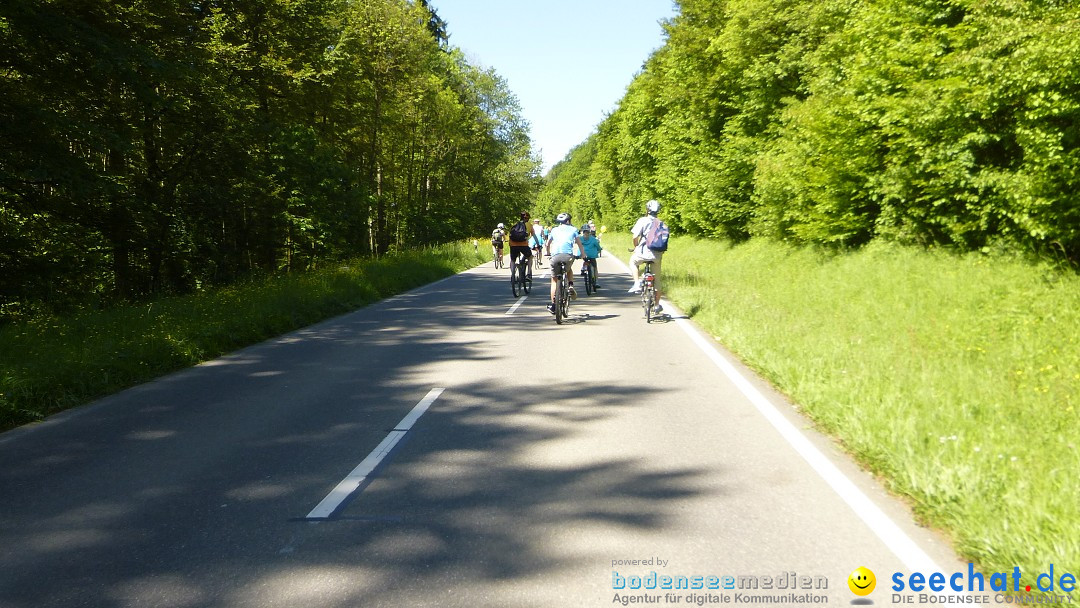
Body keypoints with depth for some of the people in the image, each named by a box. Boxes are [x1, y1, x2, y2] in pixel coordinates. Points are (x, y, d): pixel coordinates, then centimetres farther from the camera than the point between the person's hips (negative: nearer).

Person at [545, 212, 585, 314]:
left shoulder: (554, 230, 23)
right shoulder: (573, 229, 19)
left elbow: (548, 244, 31)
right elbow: (579, 244, 14)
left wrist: (548, 253, 49)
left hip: (555, 256, 0)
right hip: (568, 256, 0)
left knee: (554, 280, 12)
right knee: (569, 270, 34)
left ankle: (553, 305, 8)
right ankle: (571, 286, 10)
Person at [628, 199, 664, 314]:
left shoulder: (643, 220, -5)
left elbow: (635, 236, -11)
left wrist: (636, 247, 8)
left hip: (644, 253, -3)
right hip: (657, 255, 3)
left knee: (633, 261, 30)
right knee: (656, 280, 15)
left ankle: (637, 284, 11)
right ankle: (657, 305, 22)